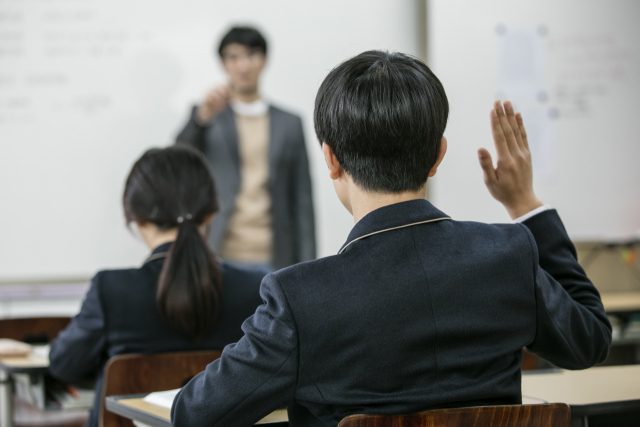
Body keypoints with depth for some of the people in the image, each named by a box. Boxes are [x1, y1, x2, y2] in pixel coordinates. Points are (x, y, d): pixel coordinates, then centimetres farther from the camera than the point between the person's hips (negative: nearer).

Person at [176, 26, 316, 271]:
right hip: (219, 259, -1)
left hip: (272, 261, 1)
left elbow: (302, 202, 10)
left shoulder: (290, 124, 12)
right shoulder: (207, 117, 9)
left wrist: (306, 270, 3)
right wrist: (203, 116, -31)